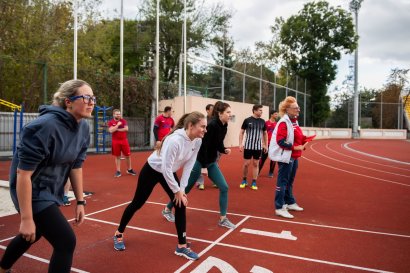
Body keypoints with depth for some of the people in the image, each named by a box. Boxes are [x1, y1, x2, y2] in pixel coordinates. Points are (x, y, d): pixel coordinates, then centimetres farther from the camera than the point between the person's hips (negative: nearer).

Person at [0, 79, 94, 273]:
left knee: (33, 234, 29)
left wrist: (80, 201, 6)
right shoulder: (45, 126, -28)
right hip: (32, 191, -8)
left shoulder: (83, 128, -5)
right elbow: (23, 173, -26)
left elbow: (76, 166, 4)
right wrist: (26, 218, -23)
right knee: (66, 242, -9)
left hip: (52, 190, 9)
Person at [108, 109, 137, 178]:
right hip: (115, 141, -1)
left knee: (128, 155, 6)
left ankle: (129, 169, 20)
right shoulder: (111, 122, -1)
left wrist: (117, 129, -11)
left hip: (124, 140, 2)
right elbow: (111, 131, -16)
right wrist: (118, 125, -17)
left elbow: (126, 129, -11)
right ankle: (118, 171, 12)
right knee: (117, 156, 5)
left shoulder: (123, 121, 3)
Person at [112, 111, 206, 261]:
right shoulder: (175, 140, -37)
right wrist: (177, 190, -22)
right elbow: (165, 168, -32)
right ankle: (119, 234, 35)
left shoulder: (197, 141, -14)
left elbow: (188, 166, -7)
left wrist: (182, 189, -10)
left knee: (181, 205, -1)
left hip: (169, 172, 7)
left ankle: (182, 246, 11)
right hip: (152, 170, -6)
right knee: (137, 203, 10)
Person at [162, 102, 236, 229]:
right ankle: (167, 209, 29)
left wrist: (224, 150, -9)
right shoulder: (212, 125, -23)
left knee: (224, 187, -1)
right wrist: (204, 166, -23)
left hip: (211, 162, 8)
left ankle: (223, 219, 11)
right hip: (199, 160, -8)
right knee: (186, 188, 7)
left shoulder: (224, 126, 2)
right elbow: (203, 146, -25)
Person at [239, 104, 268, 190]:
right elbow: (241, 132, 0)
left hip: (258, 147, 3)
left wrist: (266, 145, 11)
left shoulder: (262, 121, 4)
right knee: (246, 163, 2)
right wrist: (240, 144, -7)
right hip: (248, 146, -3)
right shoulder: (247, 120, -5)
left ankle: (254, 182, 15)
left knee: (255, 164, 6)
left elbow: (265, 134, 15)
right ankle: (244, 180, 22)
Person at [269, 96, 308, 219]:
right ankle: (279, 208, 5)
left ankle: (290, 203, 34)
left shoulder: (294, 121, 12)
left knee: (290, 181, 20)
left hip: (294, 156, 9)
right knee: (283, 181, -2)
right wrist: (295, 147, -23)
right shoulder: (284, 122, -16)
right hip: (286, 156, -9)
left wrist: (303, 140, 3)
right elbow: (280, 141, -23)